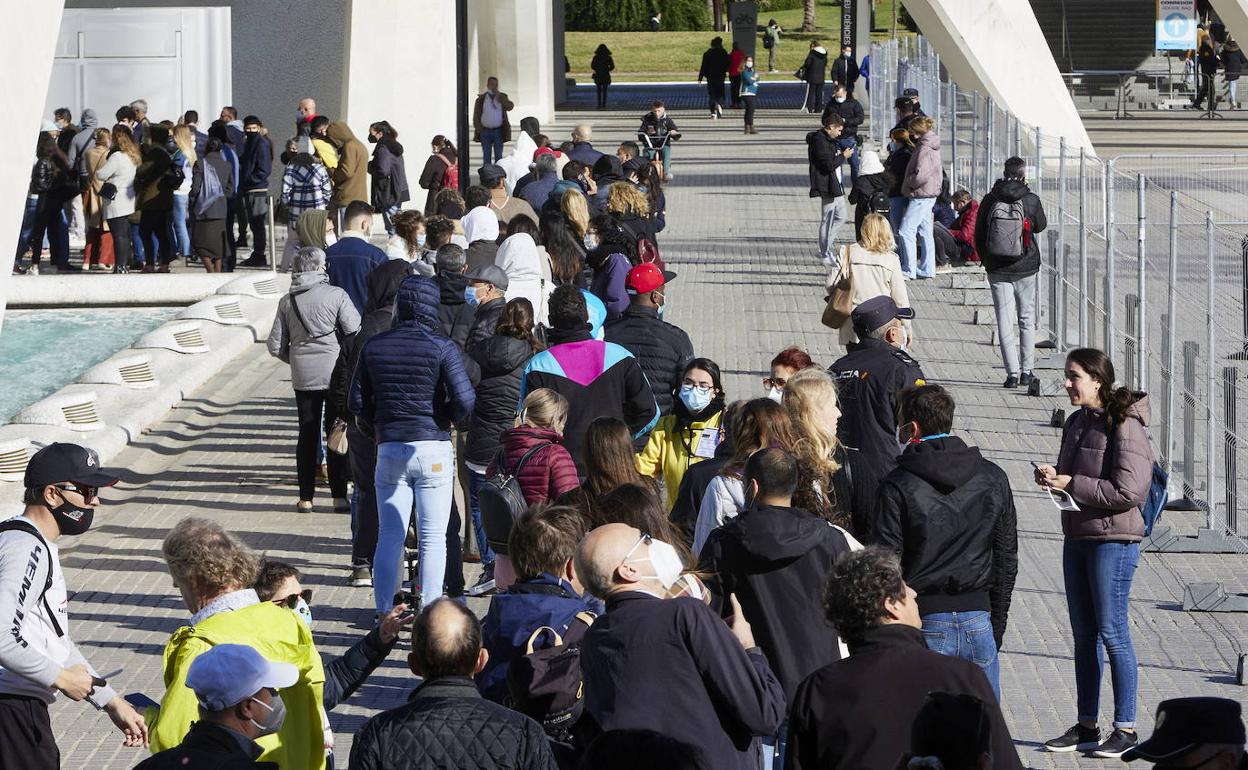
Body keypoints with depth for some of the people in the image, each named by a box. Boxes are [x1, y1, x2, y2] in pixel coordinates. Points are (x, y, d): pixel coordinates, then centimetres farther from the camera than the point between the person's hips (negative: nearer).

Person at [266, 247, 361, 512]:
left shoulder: (287, 301, 2)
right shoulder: (336, 295, -9)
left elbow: (275, 346, 4)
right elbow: (356, 333, -13)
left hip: (303, 378, 3)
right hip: (336, 375, -3)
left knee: (307, 435, 10)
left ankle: (306, 498, 12)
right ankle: (339, 497, 3)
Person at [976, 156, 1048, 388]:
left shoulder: (989, 200, -4)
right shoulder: (1031, 200, -9)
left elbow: (978, 235, 1)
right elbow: (1041, 225, 10)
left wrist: (986, 260, 16)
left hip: (997, 270, 1)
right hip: (1025, 269, 0)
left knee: (1004, 321, 3)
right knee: (1027, 319, 13)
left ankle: (1012, 373, -1)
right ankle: (1026, 370, 14)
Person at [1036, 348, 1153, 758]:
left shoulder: (1124, 425, -15)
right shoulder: (1077, 423, 11)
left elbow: (1129, 490, -21)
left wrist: (1072, 484, -18)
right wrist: (1052, 477, 1)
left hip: (1114, 540, -9)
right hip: (1077, 537, 9)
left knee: (1112, 632, -4)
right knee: (1084, 634, 12)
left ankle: (1126, 728, 4)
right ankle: (1087, 726, 19)